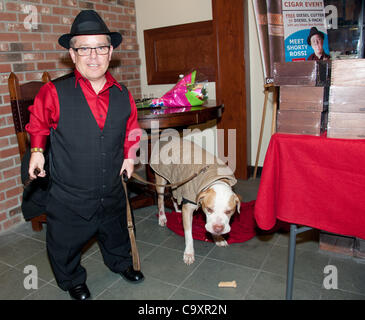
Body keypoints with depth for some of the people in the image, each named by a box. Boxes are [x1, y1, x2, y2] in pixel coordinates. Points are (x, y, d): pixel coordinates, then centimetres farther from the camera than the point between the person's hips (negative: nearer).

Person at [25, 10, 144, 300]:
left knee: (116, 233, 26)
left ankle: (121, 263, 56)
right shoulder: (54, 93, -15)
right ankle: (73, 280, 46)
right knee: (67, 243, 16)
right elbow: (38, 123, 5)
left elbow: (131, 129, 13)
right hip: (69, 194, -3)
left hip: (112, 191, 3)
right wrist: (37, 150, -3)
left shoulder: (122, 95, -4)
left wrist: (129, 155, 3)